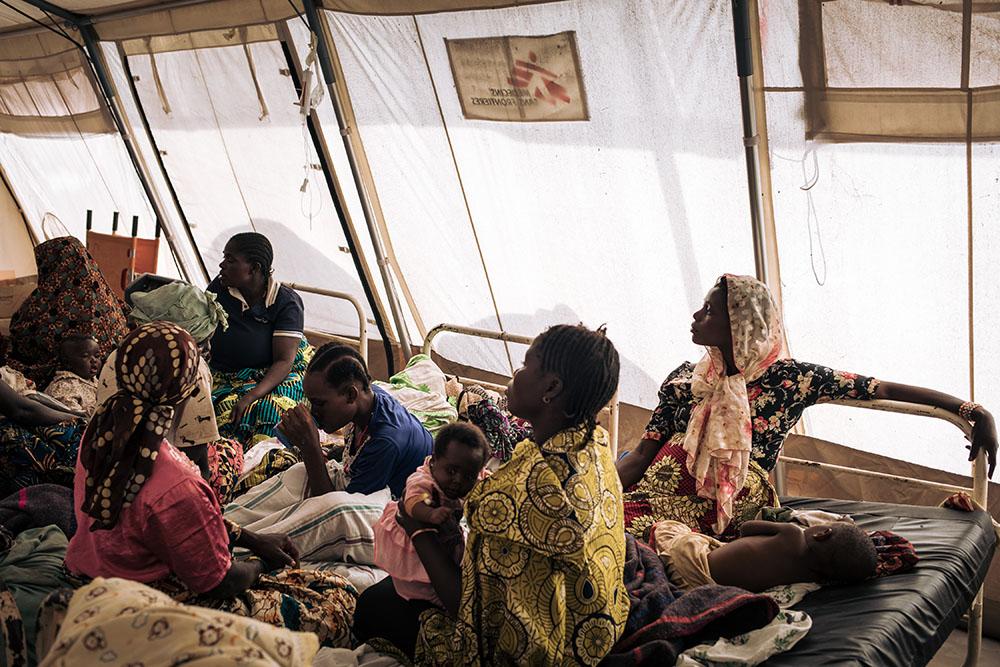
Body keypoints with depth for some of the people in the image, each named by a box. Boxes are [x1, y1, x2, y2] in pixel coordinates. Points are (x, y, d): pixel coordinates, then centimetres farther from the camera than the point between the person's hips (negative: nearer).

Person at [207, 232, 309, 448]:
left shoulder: (286, 303, -15)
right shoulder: (219, 288, -3)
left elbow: (284, 361, -20)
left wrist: (251, 396, -34)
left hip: (275, 374, -3)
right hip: (224, 374, 3)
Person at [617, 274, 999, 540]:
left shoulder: (790, 379, 3)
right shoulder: (683, 381, 11)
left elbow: (885, 390, 2)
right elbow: (641, 457, 7)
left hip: (729, 518, -3)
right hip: (658, 500, 3)